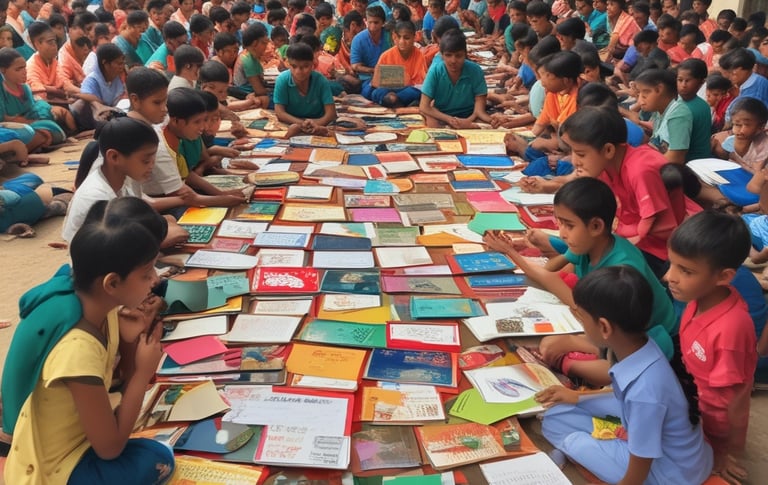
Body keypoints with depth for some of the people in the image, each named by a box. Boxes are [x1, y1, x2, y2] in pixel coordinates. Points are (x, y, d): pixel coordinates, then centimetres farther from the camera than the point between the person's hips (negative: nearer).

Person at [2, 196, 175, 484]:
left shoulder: (96, 302, -14)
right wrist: (144, 371, -20)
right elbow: (109, 448, -24)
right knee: (159, 460, -9)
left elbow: (125, 378, 2)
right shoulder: (78, 350, -37)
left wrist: (131, 338, -17)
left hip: (71, 430, 8)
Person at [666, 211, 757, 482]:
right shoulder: (702, 298, -15)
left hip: (710, 429, -7)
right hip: (691, 404, 7)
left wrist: (731, 453, -8)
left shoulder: (728, 329, -36)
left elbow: (738, 400, -22)